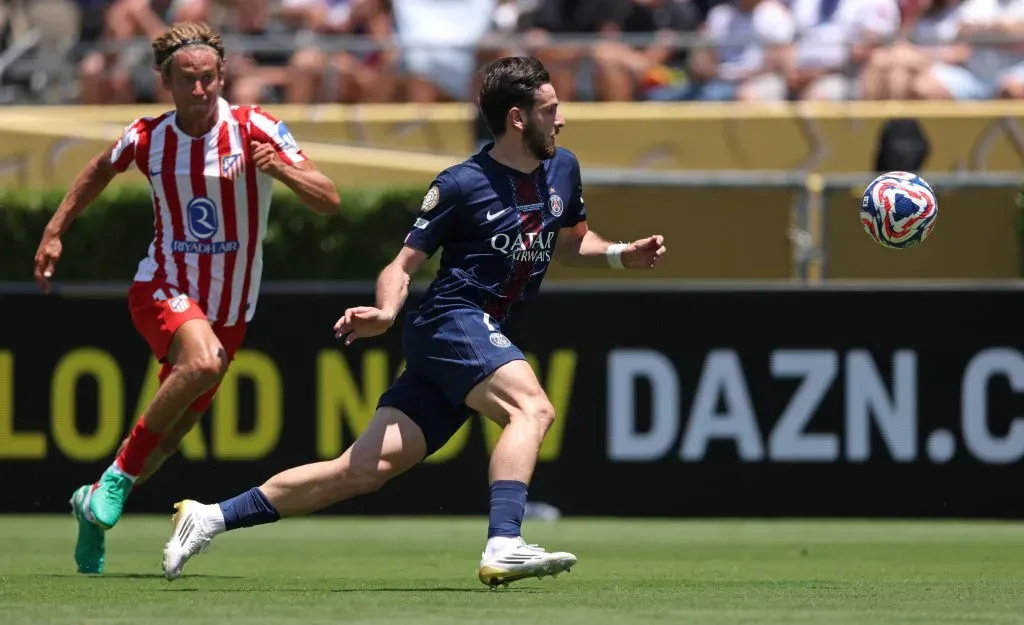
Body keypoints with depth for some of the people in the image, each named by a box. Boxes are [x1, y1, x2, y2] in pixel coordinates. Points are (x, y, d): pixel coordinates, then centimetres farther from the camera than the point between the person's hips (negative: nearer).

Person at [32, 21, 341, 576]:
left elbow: (330, 202, -13)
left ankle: (94, 507, 35)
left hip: (229, 312, 2)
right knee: (204, 361, -35)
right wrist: (54, 232, 17)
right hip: (162, 290, -2)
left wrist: (282, 169, -31)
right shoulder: (146, 139, -5)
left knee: (171, 435, 8)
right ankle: (119, 475, -21)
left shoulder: (256, 130, -10)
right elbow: (100, 171, 19)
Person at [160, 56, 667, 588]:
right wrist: (385, 313, -23)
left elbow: (569, 243, 29)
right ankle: (504, 547, -45)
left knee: (368, 467, 0)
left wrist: (621, 255, 10)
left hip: (483, 337, 7)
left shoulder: (561, 169, 12)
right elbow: (403, 264, -4)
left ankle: (210, 518, 4)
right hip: (451, 320, -7)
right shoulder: (461, 185, -9)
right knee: (532, 408, -31)